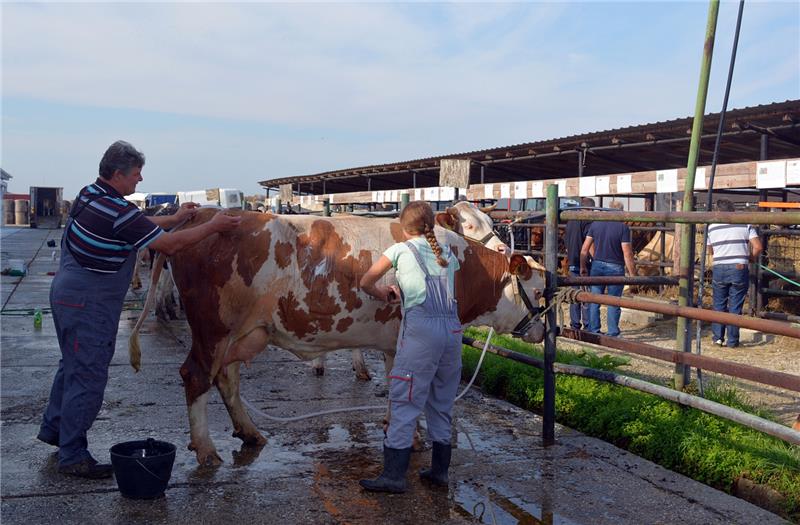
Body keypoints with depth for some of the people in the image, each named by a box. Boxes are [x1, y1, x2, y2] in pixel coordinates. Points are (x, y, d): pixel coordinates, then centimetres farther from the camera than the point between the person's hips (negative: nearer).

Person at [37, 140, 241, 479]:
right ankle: (73, 456, 9)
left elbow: (138, 224, 19)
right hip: (88, 304, -10)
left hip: (68, 294, 10)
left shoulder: (89, 195, 6)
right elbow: (169, 245, -20)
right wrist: (212, 227, -10)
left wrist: (176, 218, 20)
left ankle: (53, 428, 40)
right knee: (87, 377, -1)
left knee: (73, 365, 24)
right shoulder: (116, 211, -23)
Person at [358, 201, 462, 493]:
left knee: (404, 401, -2)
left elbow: (366, 283, 8)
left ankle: (394, 475, -3)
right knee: (442, 402, 15)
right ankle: (439, 470, 21)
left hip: (420, 326, -5)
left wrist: (383, 294, 28)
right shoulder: (447, 253, 21)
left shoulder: (400, 249, 8)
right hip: (452, 328, 5)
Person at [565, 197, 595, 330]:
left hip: (572, 263, 7)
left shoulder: (571, 221, 13)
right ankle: (587, 326, 0)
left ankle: (575, 325, 13)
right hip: (585, 263, -7)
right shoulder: (588, 221, -11)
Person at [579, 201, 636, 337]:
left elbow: (584, 249, 2)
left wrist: (583, 266, 12)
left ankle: (593, 332, 13)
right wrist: (632, 274, -6)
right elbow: (627, 254, -12)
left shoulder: (595, 224, 1)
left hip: (597, 266, 3)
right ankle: (612, 334, 10)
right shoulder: (623, 227, -10)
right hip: (615, 268, -3)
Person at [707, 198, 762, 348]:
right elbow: (758, 247, -5)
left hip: (719, 269, 1)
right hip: (739, 269, -1)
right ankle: (732, 341, 9)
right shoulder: (745, 224, 0)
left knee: (719, 305, 14)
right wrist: (752, 258, 13)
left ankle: (718, 337, 14)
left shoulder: (712, 226, 5)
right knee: (735, 306, 5)